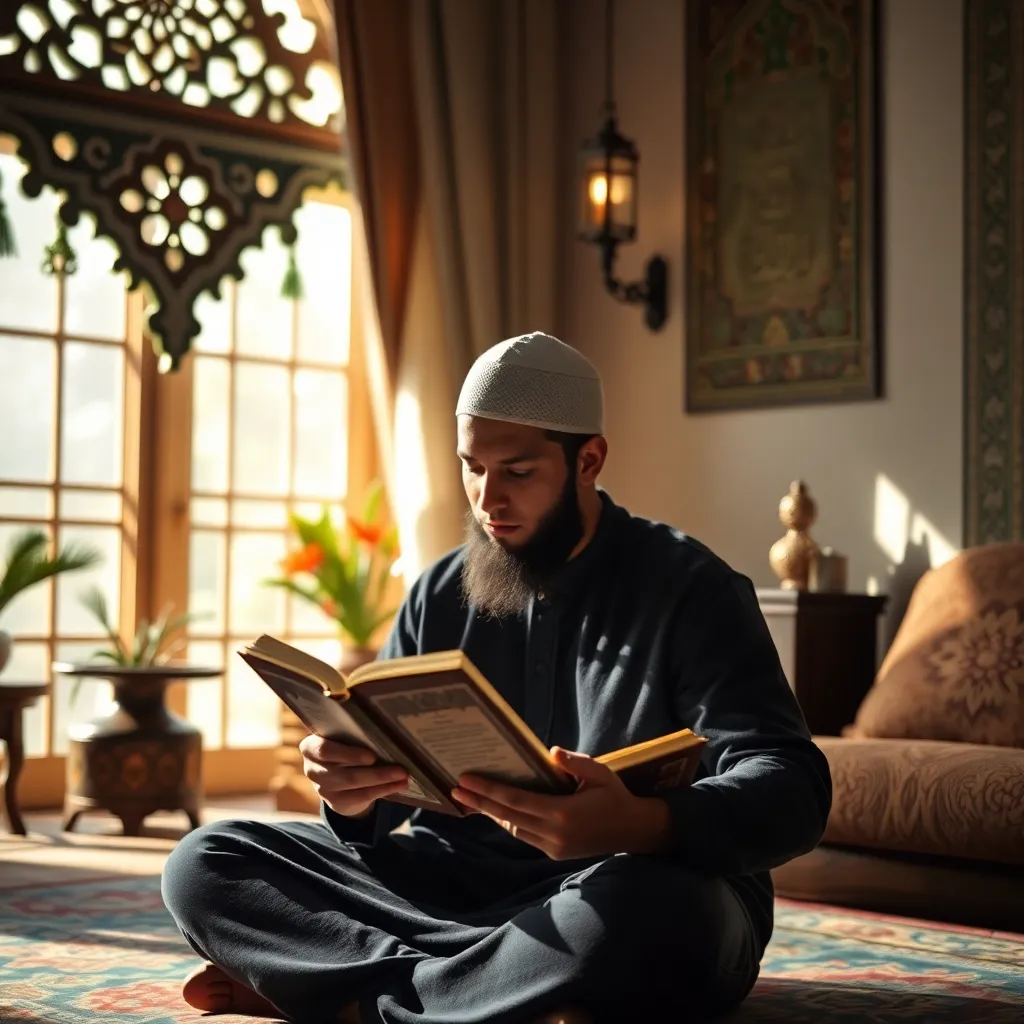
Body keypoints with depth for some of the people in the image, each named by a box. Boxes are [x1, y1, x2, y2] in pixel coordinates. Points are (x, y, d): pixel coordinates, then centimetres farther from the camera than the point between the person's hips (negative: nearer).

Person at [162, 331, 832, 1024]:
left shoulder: (689, 587, -5)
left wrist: (641, 824, -36)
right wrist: (353, 795, -17)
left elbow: (793, 790, -15)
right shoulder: (440, 597, 9)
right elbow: (388, 791, 10)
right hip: (453, 882, 5)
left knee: (644, 910, -41)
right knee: (204, 862, -9)